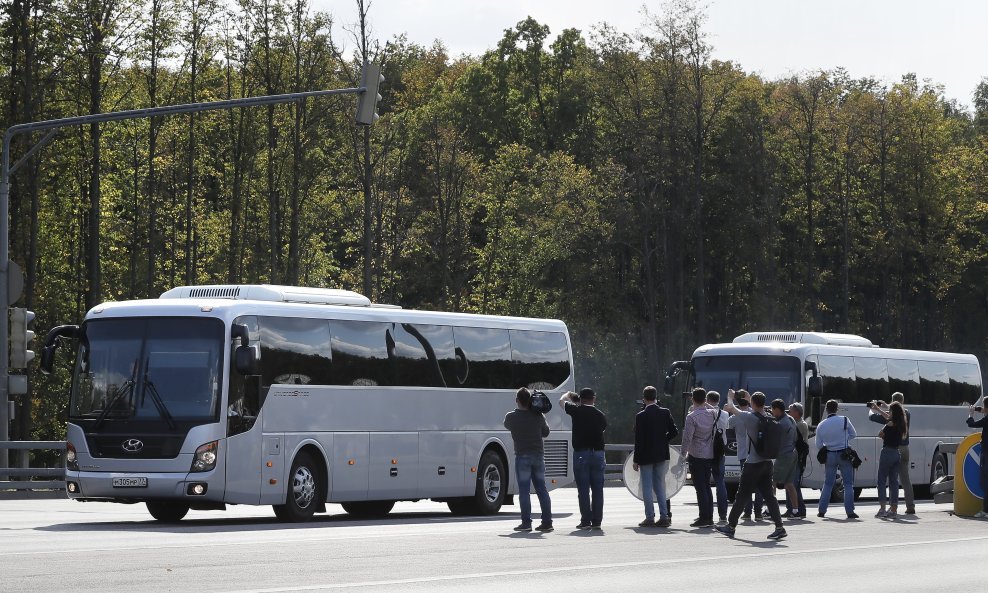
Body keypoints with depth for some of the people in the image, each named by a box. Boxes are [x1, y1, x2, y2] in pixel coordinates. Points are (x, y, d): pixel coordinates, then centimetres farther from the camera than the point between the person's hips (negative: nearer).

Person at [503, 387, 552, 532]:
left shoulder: (511, 417, -8)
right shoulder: (538, 416, -1)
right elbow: (546, 432, 13)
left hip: (522, 456, -3)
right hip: (538, 455, 3)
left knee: (524, 490, -2)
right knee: (541, 489, 9)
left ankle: (526, 523, -6)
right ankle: (547, 522, 7)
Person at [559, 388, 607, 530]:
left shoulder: (577, 411, -3)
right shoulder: (600, 415, 5)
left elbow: (562, 401, 13)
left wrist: (568, 394, 33)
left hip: (581, 453, -3)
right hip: (598, 452, 3)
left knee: (583, 489, -1)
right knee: (597, 489, 6)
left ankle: (586, 520, -4)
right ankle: (597, 521, 6)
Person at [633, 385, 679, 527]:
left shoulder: (640, 416, -12)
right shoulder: (665, 413, -1)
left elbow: (638, 440, -11)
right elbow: (674, 431, 0)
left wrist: (636, 460, -6)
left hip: (646, 456, -4)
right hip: (661, 454, 4)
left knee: (647, 487, 2)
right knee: (659, 486, 12)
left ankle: (650, 518, 0)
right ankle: (664, 517, 8)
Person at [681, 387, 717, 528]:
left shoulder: (692, 417, -15)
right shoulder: (712, 414, 2)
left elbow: (687, 438, -14)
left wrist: (684, 453, -5)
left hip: (696, 456, -6)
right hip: (710, 455, 6)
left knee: (700, 487, -4)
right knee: (707, 486, 14)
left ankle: (704, 518, -7)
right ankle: (709, 517, 16)